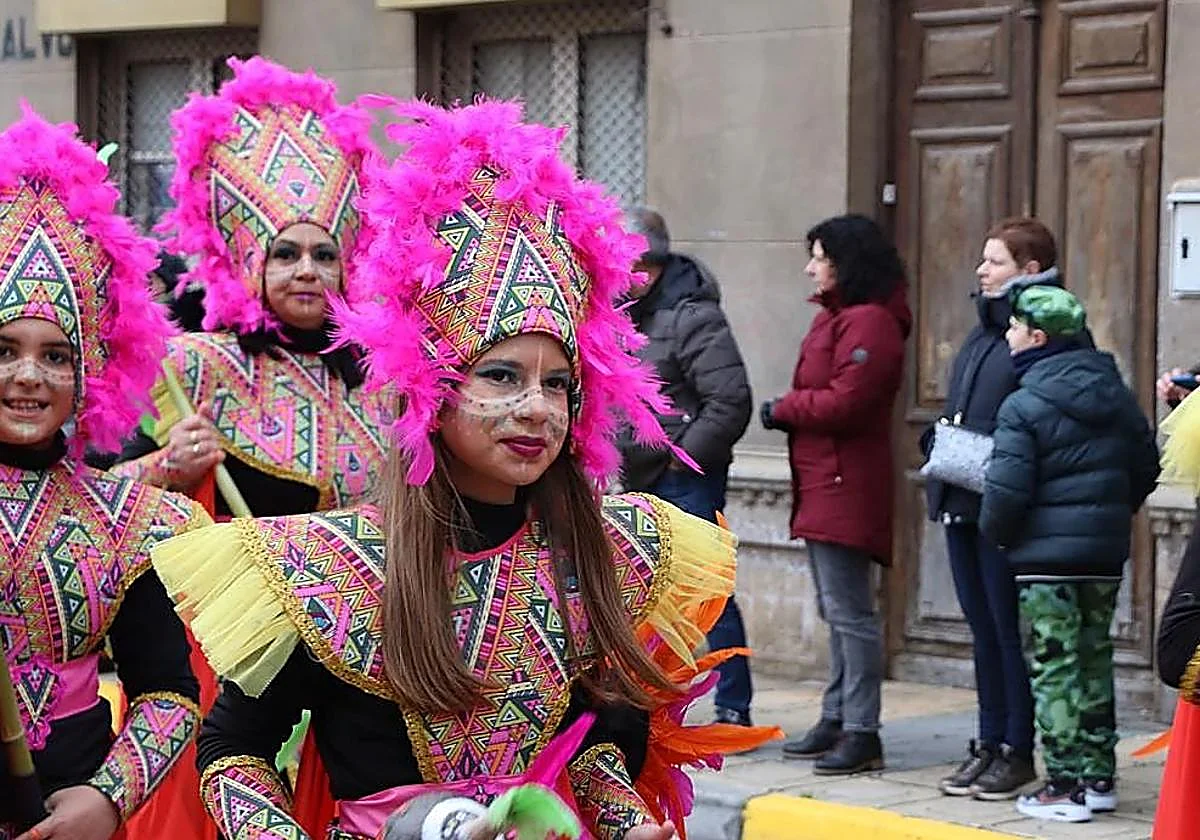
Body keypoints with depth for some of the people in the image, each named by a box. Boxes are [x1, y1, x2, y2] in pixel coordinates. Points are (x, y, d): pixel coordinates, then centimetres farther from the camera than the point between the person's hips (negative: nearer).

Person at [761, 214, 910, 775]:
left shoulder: (869, 323, -15)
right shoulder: (834, 317, 19)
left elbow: (845, 402, -23)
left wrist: (784, 409, -9)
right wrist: (788, 413, 0)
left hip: (846, 488, -11)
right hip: (822, 485, 11)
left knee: (849, 611, -9)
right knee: (836, 610, 16)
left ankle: (861, 732, -6)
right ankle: (837, 719, 24)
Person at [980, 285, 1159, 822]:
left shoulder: (1024, 405, -14)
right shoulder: (1116, 394, 7)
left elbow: (1006, 490, -19)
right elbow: (1146, 468, 14)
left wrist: (995, 533, -1)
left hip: (1046, 555, -6)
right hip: (1106, 555, 7)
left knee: (1053, 668, -1)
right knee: (1094, 661, 15)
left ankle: (1065, 785, -2)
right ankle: (1099, 777, 19)